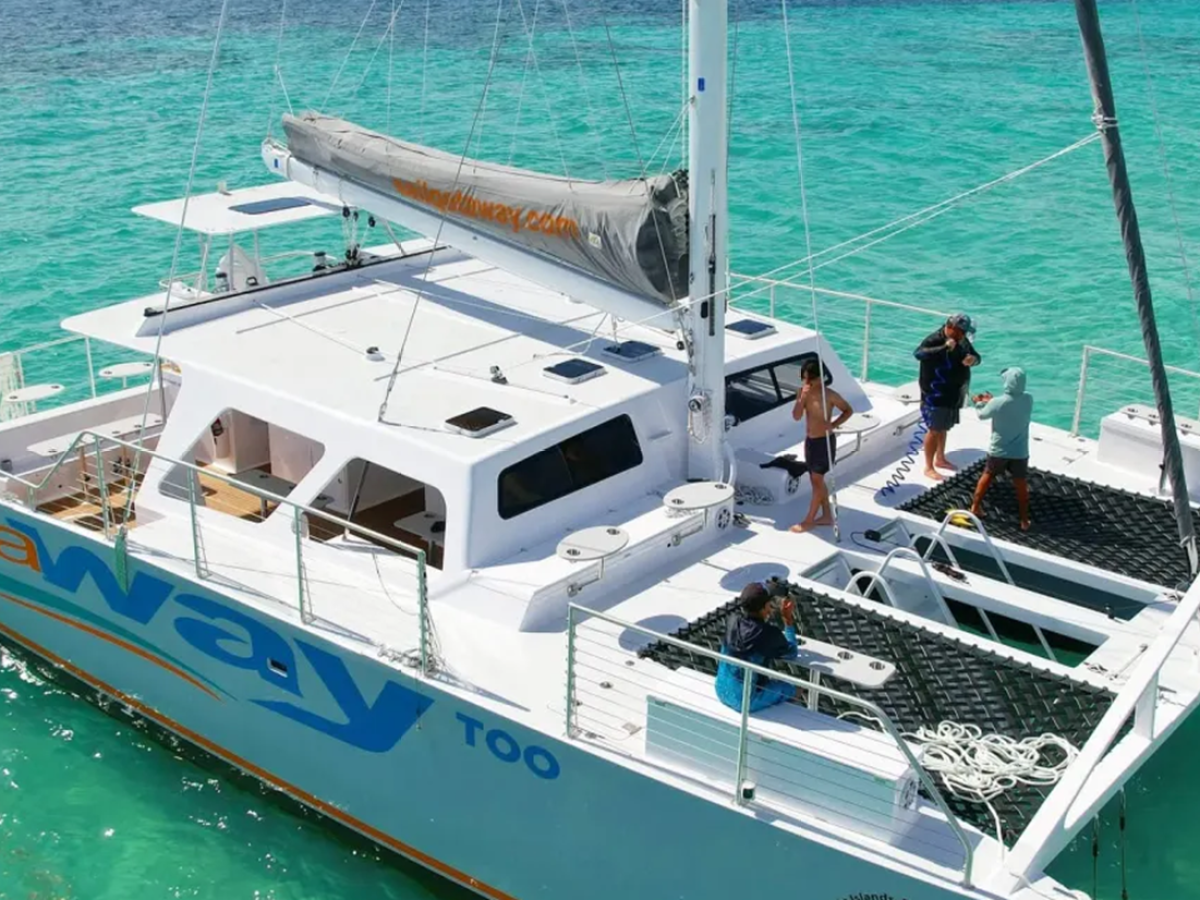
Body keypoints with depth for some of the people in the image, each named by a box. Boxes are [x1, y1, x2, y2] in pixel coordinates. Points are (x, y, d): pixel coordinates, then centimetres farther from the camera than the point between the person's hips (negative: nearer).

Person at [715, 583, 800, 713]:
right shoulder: (770, 634, -24)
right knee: (789, 688, 20)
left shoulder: (732, 620, -9)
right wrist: (788, 620, 3)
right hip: (746, 701, -6)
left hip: (722, 691, 6)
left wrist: (767, 613, 9)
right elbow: (791, 653, -3)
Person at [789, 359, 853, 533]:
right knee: (817, 480, 14)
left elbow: (848, 410, -7)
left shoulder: (829, 395, -18)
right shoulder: (802, 392, -3)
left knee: (817, 480, -2)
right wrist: (802, 398, -24)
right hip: (809, 440, 7)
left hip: (825, 441, -7)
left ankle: (809, 520, 5)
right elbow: (796, 416, -10)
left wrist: (834, 424, -22)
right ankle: (827, 515, 26)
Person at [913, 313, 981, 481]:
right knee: (935, 430, -2)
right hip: (935, 396, -8)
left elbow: (976, 355, 14)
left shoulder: (962, 341, 5)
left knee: (944, 428, 22)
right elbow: (918, 353, -39)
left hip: (953, 394, 8)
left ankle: (940, 459, 38)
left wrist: (973, 359, -12)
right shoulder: (935, 340, -21)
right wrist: (944, 348, -48)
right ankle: (929, 468, 7)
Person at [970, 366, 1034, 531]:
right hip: (1020, 452, 1)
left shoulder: (997, 403, -22)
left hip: (998, 450, -1)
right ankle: (1024, 521, 19)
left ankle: (975, 507, 34)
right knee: (1021, 485, 13)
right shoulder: (1028, 400, -11)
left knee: (987, 476, 23)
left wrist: (980, 403, 17)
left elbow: (983, 415, -3)